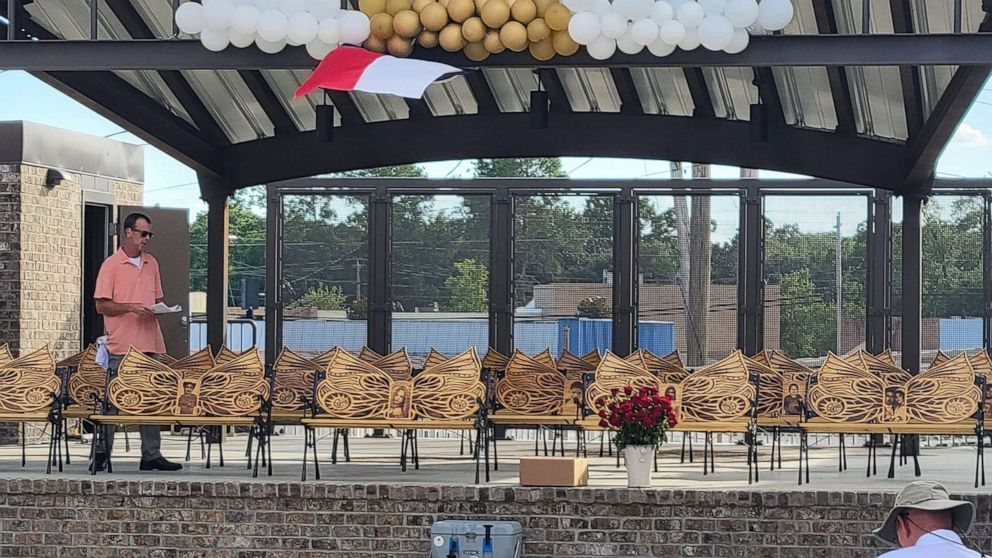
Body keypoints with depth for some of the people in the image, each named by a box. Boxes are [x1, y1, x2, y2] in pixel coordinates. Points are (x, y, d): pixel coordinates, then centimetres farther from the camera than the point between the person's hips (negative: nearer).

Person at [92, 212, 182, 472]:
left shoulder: (151, 264, 16)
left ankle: (151, 455, 8)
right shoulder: (111, 265, -4)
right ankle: (101, 453, 4)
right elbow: (102, 305, -7)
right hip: (122, 346, -6)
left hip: (150, 343, 6)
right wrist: (131, 308, -18)